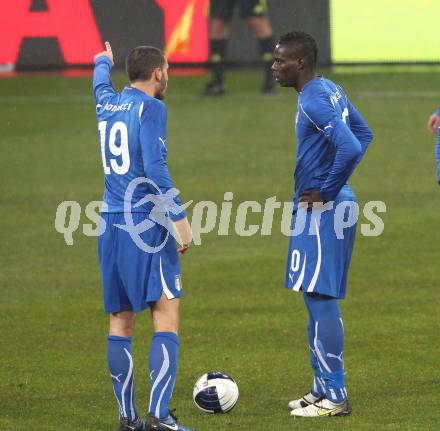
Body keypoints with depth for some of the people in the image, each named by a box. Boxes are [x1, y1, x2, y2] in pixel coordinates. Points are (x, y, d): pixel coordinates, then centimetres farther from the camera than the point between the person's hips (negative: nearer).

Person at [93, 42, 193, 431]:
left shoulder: (107, 104, 13)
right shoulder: (150, 108, -8)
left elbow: (101, 82, 39)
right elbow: (154, 167, -18)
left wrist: (103, 61, 60)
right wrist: (179, 216, -17)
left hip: (110, 224, 8)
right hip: (146, 222, -8)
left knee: (121, 321, 10)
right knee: (167, 315, -9)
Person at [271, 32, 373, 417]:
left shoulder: (314, 102, -19)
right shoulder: (332, 90, 12)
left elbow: (350, 147, -30)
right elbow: (363, 135, 24)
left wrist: (325, 192, -18)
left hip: (321, 209, -10)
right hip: (326, 209, 10)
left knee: (320, 298, -7)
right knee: (320, 299, 15)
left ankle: (335, 397, -5)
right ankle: (323, 388, 22)